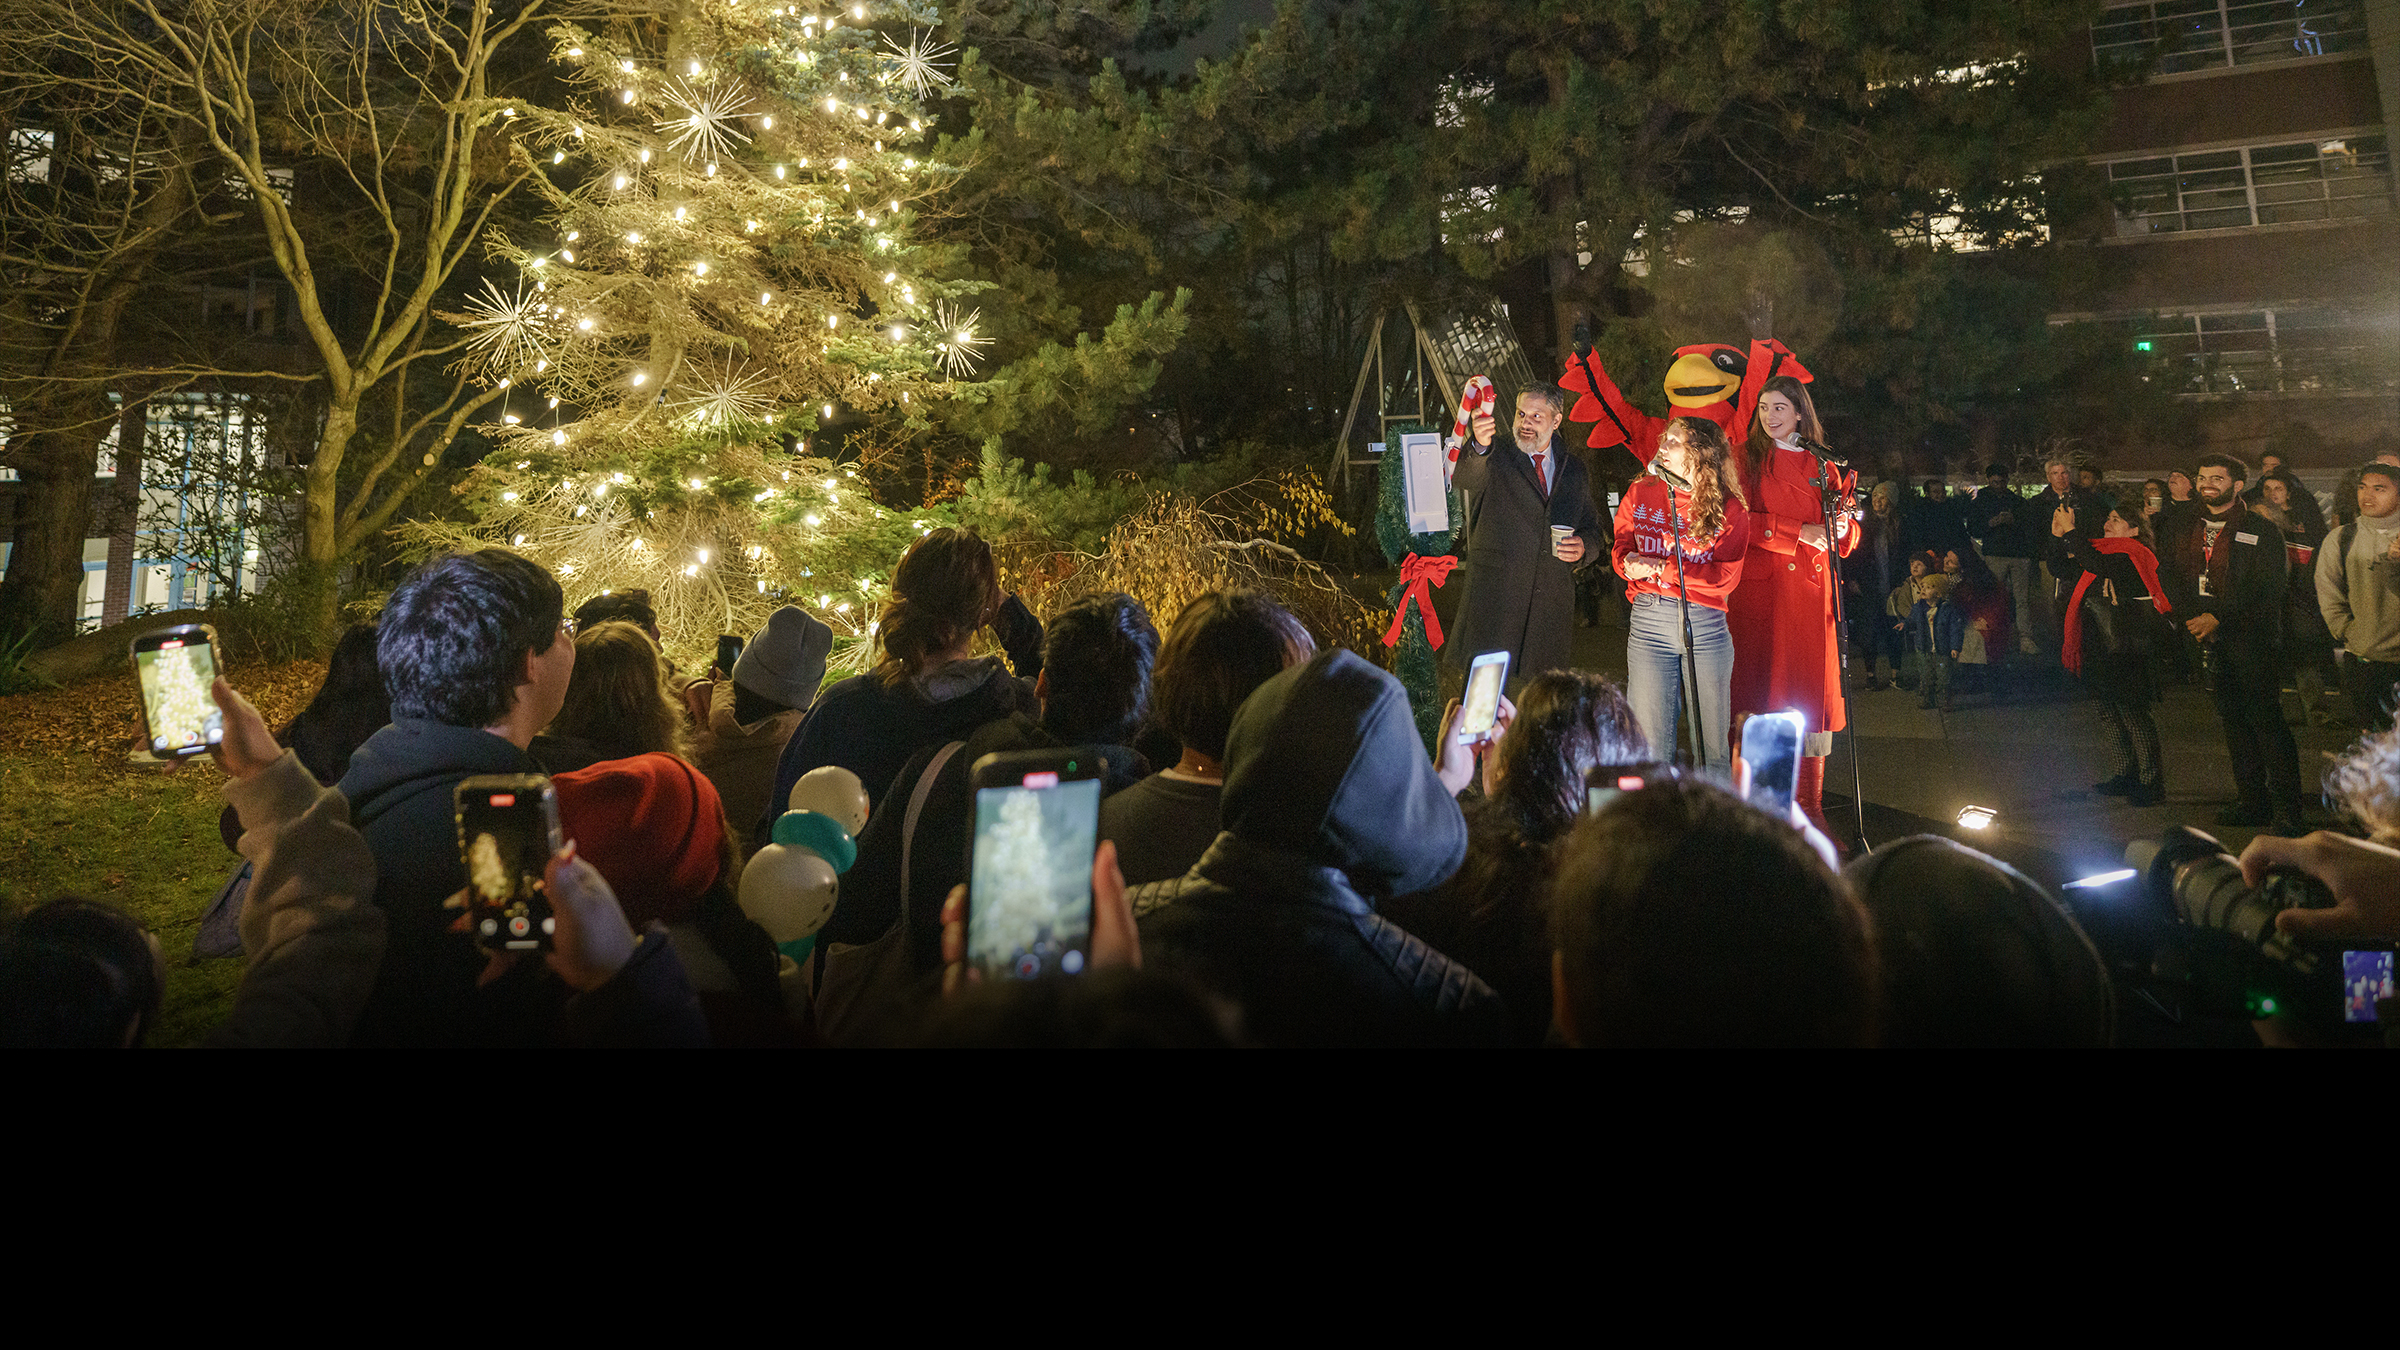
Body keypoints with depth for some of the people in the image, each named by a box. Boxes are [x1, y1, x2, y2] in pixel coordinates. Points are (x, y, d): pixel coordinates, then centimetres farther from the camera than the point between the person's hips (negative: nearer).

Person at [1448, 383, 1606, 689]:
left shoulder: (1575, 471, 16)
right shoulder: (1496, 461, 3)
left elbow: (1592, 526, 23)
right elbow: (1465, 479, -20)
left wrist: (1584, 545, -1)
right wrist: (1479, 446, -42)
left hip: (1553, 605, 3)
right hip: (1494, 601, -3)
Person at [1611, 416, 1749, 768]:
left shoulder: (1730, 509, 1)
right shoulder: (1640, 493, 8)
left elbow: (1726, 577, -7)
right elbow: (1621, 548, 12)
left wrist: (1661, 568, -15)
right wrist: (1629, 563, -13)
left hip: (1706, 624, -1)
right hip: (1648, 622, 1)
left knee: (1713, 745, 4)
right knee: (1651, 747, 1)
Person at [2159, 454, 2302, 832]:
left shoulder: (2262, 531, -3)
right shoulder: (2185, 531, 12)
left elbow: (2267, 590, -10)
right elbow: (2174, 580, 11)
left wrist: (2219, 617, -16)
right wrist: (2193, 618, -5)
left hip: (2251, 641, -5)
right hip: (2207, 641, 5)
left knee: (2266, 721, -7)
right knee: (2233, 722, 9)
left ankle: (2286, 810, -1)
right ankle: (2253, 801, 18)